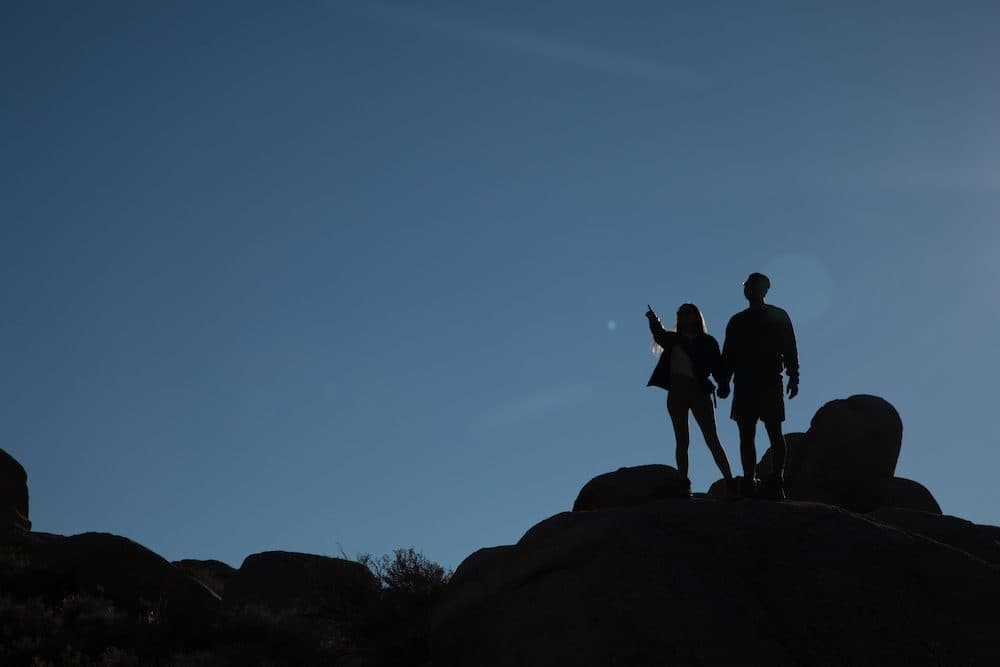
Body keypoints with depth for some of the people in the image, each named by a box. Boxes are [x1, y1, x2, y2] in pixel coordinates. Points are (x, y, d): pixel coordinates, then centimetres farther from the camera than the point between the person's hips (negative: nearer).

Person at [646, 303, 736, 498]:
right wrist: (654, 321, -25)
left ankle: (730, 483, -8)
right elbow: (660, 335, -6)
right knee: (682, 441, 1)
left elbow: (717, 368, 0)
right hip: (676, 393, 2)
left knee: (712, 439, -6)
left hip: (699, 392, -2)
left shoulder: (707, 342, 8)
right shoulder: (674, 339, 15)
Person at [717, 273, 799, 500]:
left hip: (770, 384, -3)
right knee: (746, 435, -1)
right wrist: (724, 382, 4)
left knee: (774, 432, -7)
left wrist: (793, 378, -6)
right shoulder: (737, 321, 18)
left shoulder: (778, 317, 10)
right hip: (744, 385, 3)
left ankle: (776, 481, -9)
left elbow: (790, 350, 5)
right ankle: (749, 484, 0)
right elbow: (728, 354, 15)